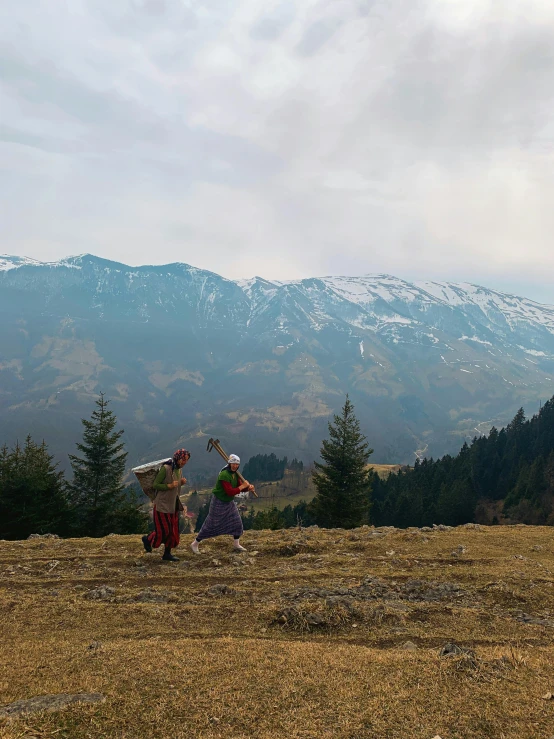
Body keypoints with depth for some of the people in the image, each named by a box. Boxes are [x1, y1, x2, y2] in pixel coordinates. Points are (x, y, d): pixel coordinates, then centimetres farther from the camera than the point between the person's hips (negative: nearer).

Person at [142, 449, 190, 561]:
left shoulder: (179, 469, 6)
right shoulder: (165, 468, -19)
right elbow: (155, 485, -16)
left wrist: (182, 482, -1)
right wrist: (170, 485, -26)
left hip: (174, 504, 8)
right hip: (163, 504, -8)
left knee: (173, 530, 9)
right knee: (163, 530, -1)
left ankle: (167, 554, 21)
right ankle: (147, 540, 27)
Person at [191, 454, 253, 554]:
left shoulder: (235, 474, 0)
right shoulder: (224, 475, -28)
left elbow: (239, 486, 2)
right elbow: (230, 492, -32)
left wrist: (248, 487, -18)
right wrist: (242, 486, -26)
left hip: (229, 502, 8)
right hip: (219, 502, -8)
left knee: (237, 522, 7)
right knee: (210, 524, -1)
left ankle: (236, 544, 23)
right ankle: (195, 544, 14)